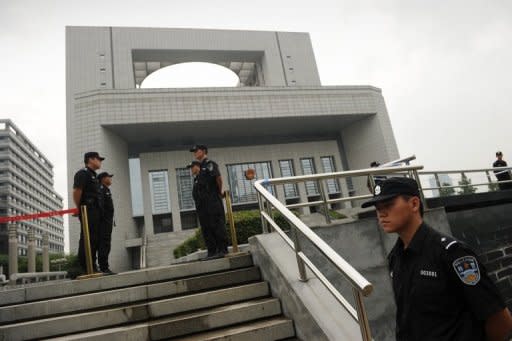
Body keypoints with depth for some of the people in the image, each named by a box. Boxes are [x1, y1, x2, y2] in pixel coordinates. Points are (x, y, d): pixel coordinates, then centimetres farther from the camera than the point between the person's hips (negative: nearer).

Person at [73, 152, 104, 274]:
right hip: (88, 211, -9)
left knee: (94, 239, 9)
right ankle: (84, 267, -7)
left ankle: (92, 266, 14)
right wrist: (80, 209, -8)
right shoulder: (83, 173, -4)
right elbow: (76, 192, -13)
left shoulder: (93, 175, 25)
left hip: (95, 211, 9)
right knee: (87, 238, -10)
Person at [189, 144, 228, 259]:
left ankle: (222, 249, -2)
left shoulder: (209, 164, -5)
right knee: (206, 228, 7)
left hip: (212, 201, -9)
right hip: (202, 202, 9)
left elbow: (218, 177, -20)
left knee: (217, 225, -6)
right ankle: (212, 251, 11)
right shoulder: (201, 168, 22)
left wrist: (220, 191, -9)